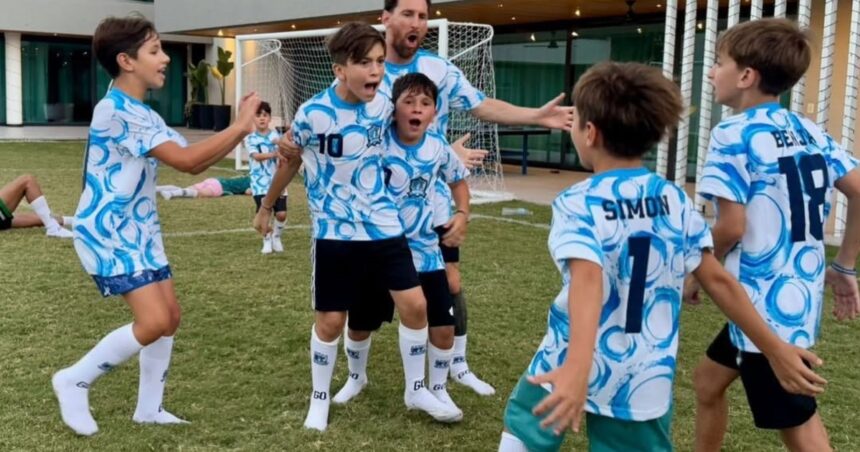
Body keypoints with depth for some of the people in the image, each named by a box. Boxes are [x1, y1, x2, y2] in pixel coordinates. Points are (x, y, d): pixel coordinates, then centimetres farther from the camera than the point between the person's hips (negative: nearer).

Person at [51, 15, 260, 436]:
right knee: (154, 322, -15)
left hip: (138, 230, 10)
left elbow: (194, 162, 11)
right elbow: (184, 159, -24)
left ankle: (149, 408, 23)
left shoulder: (144, 114, 12)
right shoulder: (116, 110, -20)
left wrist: (240, 131, -1)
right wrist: (240, 126, -19)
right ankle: (74, 381, 6)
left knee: (170, 316, 9)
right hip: (108, 233, -10)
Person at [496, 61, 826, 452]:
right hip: (644, 380, 3)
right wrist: (775, 349, 10)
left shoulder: (577, 203, -13)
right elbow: (719, 281, 1)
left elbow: (588, 280, -31)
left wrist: (577, 367, -45)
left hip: (578, 368, -3)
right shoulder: (676, 200, 1)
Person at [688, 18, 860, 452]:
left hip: (767, 303, -9)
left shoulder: (732, 135, -14)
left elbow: (731, 227, -20)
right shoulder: (808, 131, 8)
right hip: (798, 294, 9)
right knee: (708, 380, 24)